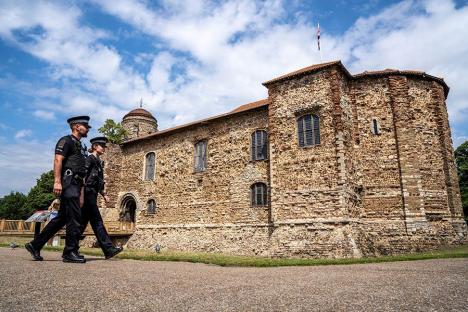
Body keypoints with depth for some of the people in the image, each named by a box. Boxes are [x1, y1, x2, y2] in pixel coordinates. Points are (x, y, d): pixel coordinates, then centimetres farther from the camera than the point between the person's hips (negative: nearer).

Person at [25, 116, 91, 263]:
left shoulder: (80, 147, 25)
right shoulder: (66, 140, -1)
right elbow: (57, 160, -14)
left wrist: (82, 193, 20)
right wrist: (57, 181, -26)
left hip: (75, 185, 9)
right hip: (68, 182, -9)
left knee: (61, 218, 11)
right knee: (75, 217, -10)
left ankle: (35, 245, 19)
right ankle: (71, 252, -4)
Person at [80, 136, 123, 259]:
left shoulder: (99, 161, 20)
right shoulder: (90, 158, -5)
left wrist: (104, 194, 18)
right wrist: (82, 193, -21)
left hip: (92, 195, 9)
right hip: (88, 193, -9)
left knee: (83, 222, 8)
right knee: (97, 222, -8)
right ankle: (109, 249, -6)